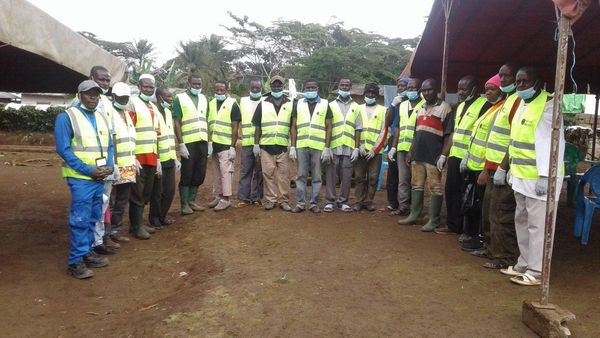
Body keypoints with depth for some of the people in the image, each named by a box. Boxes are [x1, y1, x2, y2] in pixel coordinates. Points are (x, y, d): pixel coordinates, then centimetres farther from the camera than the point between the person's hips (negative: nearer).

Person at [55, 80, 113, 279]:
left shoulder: (102, 118, 14)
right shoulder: (67, 117, -6)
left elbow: (109, 145, 17)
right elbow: (63, 149, -12)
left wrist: (109, 166, -2)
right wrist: (89, 170, -16)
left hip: (100, 177, 7)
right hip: (80, 178, -6)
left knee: (93, 218, 13)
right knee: (80, 220, -6)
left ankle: (87, 253, 24)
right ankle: (76, 261, 2)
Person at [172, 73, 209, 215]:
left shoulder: (204, 99, 14)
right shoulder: (180, 98, -2)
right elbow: (176, 123, -6)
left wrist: (209, 142, 11)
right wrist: (181, 144, -13)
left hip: (203, 142, 5)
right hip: (188, 143, -5)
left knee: (199, 174, 9)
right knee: (187, 174, 1)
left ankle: (192, 201, 22)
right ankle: (184, 204, 11)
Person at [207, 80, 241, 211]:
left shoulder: (232, 104, -6)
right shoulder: (211, 104, 10)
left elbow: (235, 128, -9)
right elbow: (208, 125, 11)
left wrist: (232, 147, -13)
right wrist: (209, 143, 1)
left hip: (226, 146, -5)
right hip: (214, 145, 6)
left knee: (226, 172, -4)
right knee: (216, 172, 12)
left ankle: (226, 199, 3)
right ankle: (217, 196, 22)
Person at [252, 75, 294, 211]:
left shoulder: (290, 105, 9)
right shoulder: (263, 104, 10)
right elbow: (257, 127, 9)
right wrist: (256, 144, 2)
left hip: (283, 147, 0)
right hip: (266, 146, 0)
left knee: (283, 175, 1)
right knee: (268, 174, 1)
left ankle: (284, 200, 10)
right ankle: (270, 200, 11)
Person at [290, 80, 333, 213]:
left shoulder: (325, 104, 7)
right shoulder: (298, 104, 11)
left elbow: (328, 127, 4)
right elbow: (294, 127, 10)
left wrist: (327, 148, -5)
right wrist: (292, 147, 2)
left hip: (318, 147, -1)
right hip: (301, 146, 1)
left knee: (317, 177, 4)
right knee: (301, 176, 5)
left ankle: (314, 203, 13)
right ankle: (300, 203, 12)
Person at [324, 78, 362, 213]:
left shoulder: (356, 107, 13)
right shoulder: (331, 105, 10)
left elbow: (358, 129, 9)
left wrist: (357, 148, 0)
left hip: (349, 148, 1)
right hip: (333, 147, -1)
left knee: (346, 176, 2)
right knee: (331, 175, 0)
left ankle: (343, 202, 11)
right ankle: (330, 201, 7)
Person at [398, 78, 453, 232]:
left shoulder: (445, 107, -5)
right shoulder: (421, 109, 17)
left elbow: (449, 135, -9)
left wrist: (443, 155, -16)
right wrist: (410, 151, 15)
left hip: (434, 156, -7)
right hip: (418, 155, 7)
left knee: (435, 188, -1)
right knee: (416, 186, 12)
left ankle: (434, 220, 5)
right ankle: (414, 215, 22)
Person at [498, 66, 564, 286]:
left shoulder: (548, 105, -11)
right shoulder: (523, 105, 16)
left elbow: (551, 142, -20)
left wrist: (545, 176, -26)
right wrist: (503, 168, 21)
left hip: (540, 178, -9)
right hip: (521, 176, 10)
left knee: (538, 225, -3)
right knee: (522, 222, 16)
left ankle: (536, 272, 6)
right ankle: (524, 265, 27)